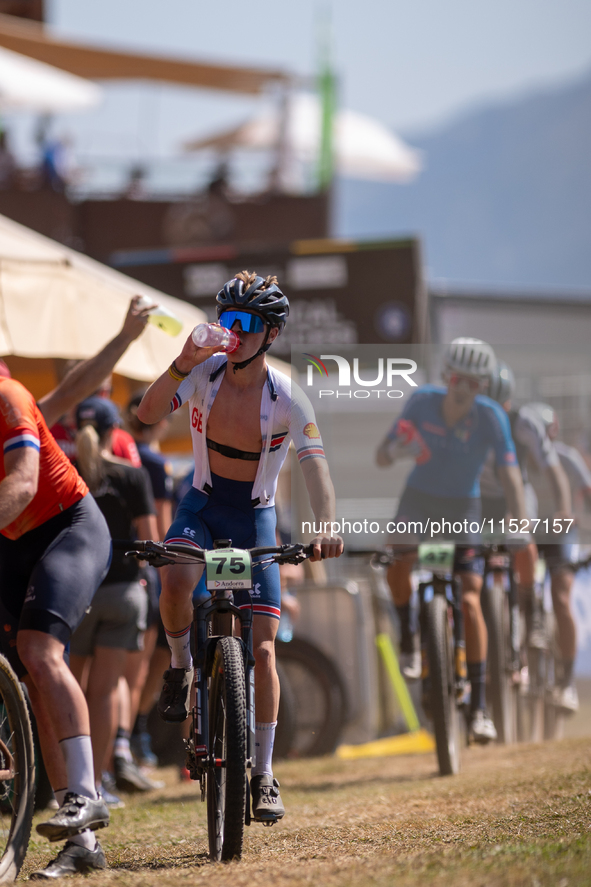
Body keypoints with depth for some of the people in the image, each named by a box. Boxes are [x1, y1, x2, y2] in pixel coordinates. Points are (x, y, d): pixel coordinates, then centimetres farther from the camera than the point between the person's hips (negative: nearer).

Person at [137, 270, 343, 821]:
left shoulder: (287, 398, -17)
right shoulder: (205, 372, -11)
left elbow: (315, 465, -27)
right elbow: (148, 414, -23)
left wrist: (326, 527, -44)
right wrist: (183, 363, -38)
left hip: (254, 517, -1)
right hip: (202, 505, 1)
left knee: (263, 649, -8)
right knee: (175, 582, -34)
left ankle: (263, 776, 2)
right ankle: (180, 666, -4)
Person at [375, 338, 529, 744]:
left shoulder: (491, 415, -20)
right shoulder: (423, 401, -15)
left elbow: (510, 472, -25)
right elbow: (381, 458, -12)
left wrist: (521, 524, -39)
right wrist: (395, 450, -36)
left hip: (463, 509, -1)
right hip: (419, 500, 1)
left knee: (470, 600, -14)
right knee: (398, 564, -30)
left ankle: (480, 706, -8)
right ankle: (408, 637, 1)